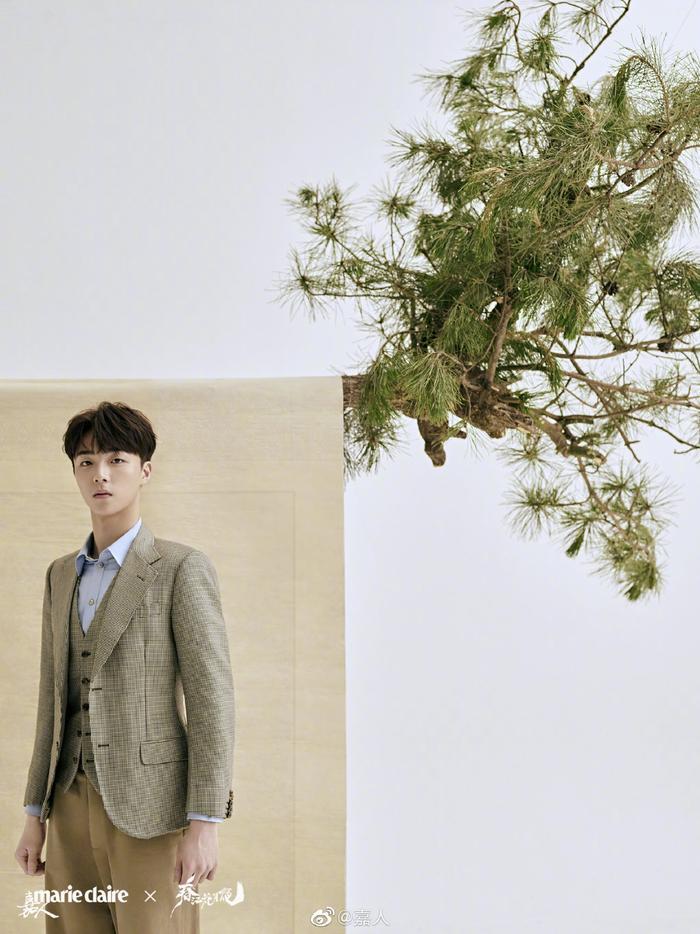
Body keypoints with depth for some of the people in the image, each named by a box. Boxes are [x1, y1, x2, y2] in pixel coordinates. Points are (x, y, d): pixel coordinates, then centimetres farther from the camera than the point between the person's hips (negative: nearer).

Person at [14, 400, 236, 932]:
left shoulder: (183, 568, -5)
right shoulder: (62, 576, 14)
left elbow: (212, 699, -10)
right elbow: (54, 700, 16)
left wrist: (205, 824, -16)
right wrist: (36, 814, 13)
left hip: (151, 808, -5)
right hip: (74, 807, 6)